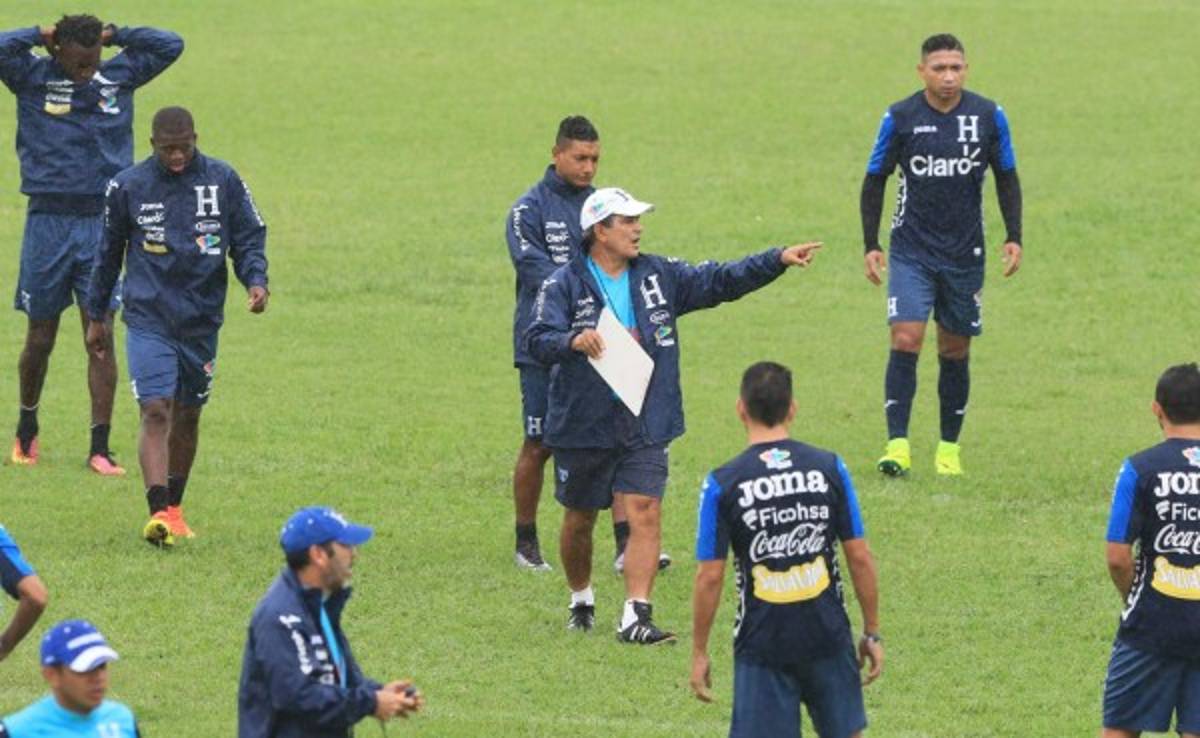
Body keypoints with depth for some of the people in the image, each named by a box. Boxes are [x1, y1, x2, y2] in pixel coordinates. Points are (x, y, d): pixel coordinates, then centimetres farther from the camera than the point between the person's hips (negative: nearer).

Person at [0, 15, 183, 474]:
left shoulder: (119, 77, 6)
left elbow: (170, 46, 4)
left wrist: (114, 35, 1)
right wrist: (40, 36, -6)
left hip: (102, 220, 1)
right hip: (48, 220, -1)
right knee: (40, 337, 7)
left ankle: (100, 447, -4)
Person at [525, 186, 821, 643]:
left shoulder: (659, 277, 7)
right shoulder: (565, 285, -6)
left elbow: (719, 281, 8)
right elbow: (538, 340, -17)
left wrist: (778, 260, -2)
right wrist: (573, 341, -38)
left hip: (646, 428, 2)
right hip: (582, 428, -2)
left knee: (645, 515, -12)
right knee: (579, 520, 12)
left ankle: (636, 616, -14)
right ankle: (581, 601, 35)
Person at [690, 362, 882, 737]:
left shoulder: (722, 484, -8)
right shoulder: (829, 468, -2)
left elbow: (710, 576, -7)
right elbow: (860, 558, 1)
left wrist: (699, 652, 3)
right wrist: (872, 632, 10)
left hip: (762, 644, -2)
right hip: (828, 635, 2)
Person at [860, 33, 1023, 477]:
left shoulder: (988, 117, -2)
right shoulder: (900, 118, -6)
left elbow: (1006, 178, 8)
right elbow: (875, 181, 3)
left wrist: (1013, 238, 0)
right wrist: (871, 245, -2)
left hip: (965, 253, 2)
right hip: (911, 252, -2)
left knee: (955, 349, 8)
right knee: (906, 338, -16)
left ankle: (950, 449, 19)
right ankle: (898, 445, -16)